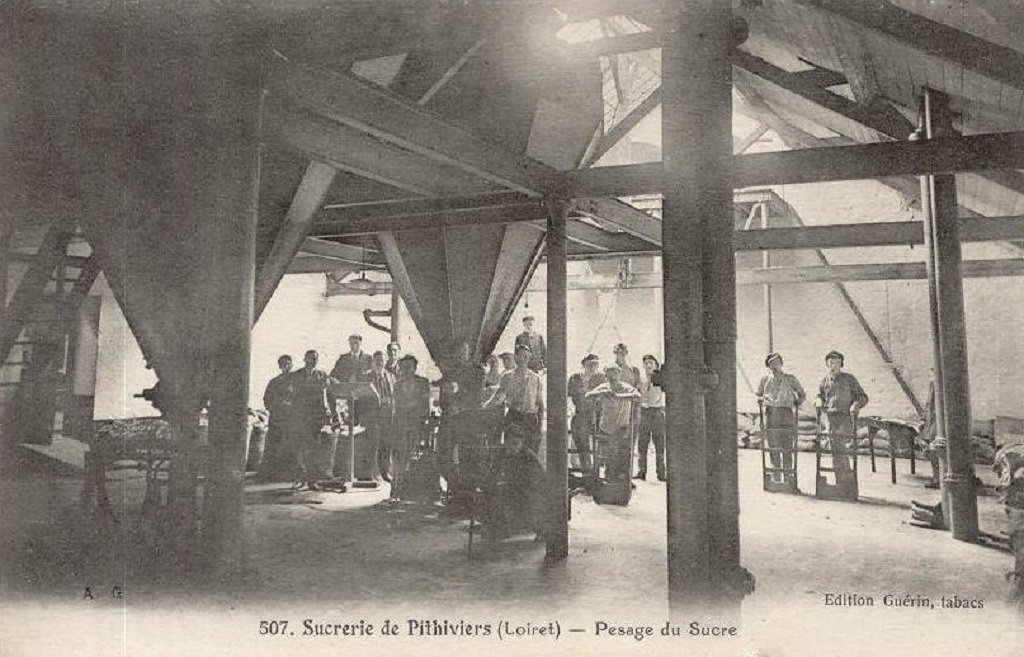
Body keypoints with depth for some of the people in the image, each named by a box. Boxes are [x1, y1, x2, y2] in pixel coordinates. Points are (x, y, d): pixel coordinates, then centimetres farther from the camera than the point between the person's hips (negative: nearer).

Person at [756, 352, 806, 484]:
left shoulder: (790, 379, 15)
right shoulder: (765, 379, 18)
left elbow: (803, 395, 20)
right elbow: (758, 395, 24)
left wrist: (797, 402, 0)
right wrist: (761, 399, 1)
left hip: (786, 413, -1)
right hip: (770, 414, 1)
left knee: (787, 448, -5)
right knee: (773, 448, -1)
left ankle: (787, 478, 0)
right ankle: (776, 478, 5)